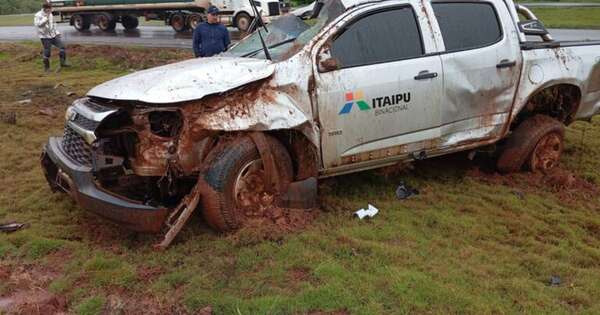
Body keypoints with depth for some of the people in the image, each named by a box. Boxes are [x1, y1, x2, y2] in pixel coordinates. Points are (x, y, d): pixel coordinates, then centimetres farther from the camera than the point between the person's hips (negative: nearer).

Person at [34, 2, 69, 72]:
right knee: (47, 52, -3)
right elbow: (38, 24, -27)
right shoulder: (38, 15, -11)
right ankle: (46, 67, 11)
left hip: (53, 35, 6)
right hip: (45, 37, -6)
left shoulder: (50, 14, 8)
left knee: (62, 46, -2)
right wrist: (46, 18, -29)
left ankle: (63, 62, 8)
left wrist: (57, 32, 16)